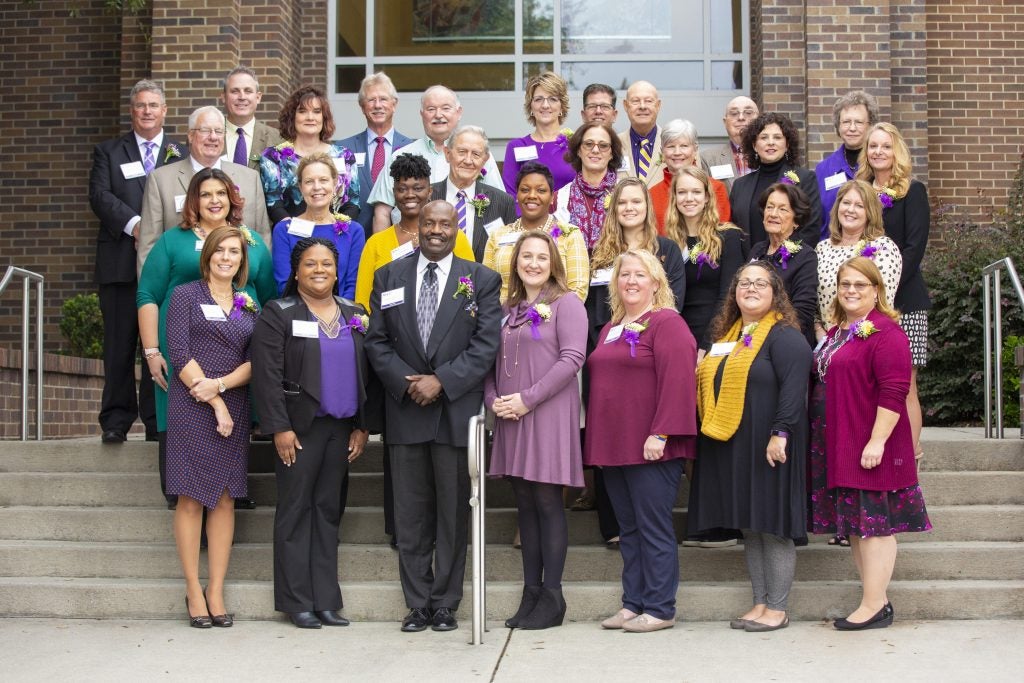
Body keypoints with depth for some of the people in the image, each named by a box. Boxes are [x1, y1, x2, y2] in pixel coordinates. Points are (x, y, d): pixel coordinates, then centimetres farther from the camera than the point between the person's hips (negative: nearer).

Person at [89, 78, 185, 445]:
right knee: (119, 342, 1)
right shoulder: (108, 152, 14)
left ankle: (157, 420, 7)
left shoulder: (182, 155, 14)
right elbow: (100, 196, 0)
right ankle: (116, 420, 7)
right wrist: (135, 225, -16)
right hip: (120, 261, 0)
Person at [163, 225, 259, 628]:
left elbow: (255, 360, 6)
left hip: (234, 409, 4)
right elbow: (179, 354, -6)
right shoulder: (186, 296, 3)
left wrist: (220, 385, -12)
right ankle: (193, 592, 3)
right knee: (190, 499, -3)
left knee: (225, 499, 2)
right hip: (191, 409, -4)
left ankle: (216, 592, 6)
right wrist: (215, 405, -11)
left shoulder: (249, 305, 15)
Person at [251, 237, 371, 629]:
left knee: (328, 511, 8)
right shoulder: (278, 315, -2)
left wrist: (362, 427, 6)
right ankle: (297, 602, 5)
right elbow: (267, 376, -9)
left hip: (342, 429, 5)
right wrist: (279, 428, -15)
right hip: (300, 428, -4)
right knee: (296, 511, 0)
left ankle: (326, 601, 13)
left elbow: (365, 373, 13)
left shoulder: (354, 315, 12)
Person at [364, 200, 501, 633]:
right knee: (410, 514, 5)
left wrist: (441, 381, -13)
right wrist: (406, 382, -8)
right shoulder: (388, 277, 11)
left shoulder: (482, 280, 5)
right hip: (405, 410, 2)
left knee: (453, 512, 3)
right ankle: (418, 604, 14)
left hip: (457, 409, -2)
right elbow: (377, 341, 6)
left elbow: (486, 344, -3)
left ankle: (446, 604, 12)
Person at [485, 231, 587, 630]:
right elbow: (491, 360, 16)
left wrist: (528, 398, -16)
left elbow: (572, 358, -12)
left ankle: (551, 597, 2)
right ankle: (531, 594, 13)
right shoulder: (507, 309, 17)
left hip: (549, 414, -6)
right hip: (510, 417, 6)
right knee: (525, 503, 8)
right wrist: (493, 399, -3)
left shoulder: (565, 304, -1)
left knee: (547, 500, -4)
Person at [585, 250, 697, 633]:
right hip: (613, 446, 8)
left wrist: (660, 433, -22)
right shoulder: (610, 330, 19)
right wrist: (596, 438, 17)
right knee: (628, 529, 12)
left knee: (653, 528, -3)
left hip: (650, 448, -8)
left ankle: (660, 609, 4)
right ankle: (632, 604, 18)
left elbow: (677, 382, -16)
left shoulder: (667, 323, -7)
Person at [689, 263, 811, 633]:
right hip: (730, 447, 8)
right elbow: (712, 384, 25)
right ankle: (760, 603, 18)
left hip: (766, 448, -8)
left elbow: (794, 386, -18)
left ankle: (777, 608, 6)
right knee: (749, 525, 11)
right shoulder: (726, 335, 17)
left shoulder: (785, 336, -8)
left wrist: (780, 432, -25)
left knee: (772, 525, -2)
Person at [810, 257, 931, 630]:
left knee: (873, 522, -3)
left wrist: (877, 441, -23)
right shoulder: (838, 331, 15)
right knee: (854, 524, 12)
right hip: (839, 446, 9)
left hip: (869, 448, -9)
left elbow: (894, 392, -19)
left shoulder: (885, 333, -13)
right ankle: (875, 597, 21)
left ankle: (874, 606, 3)